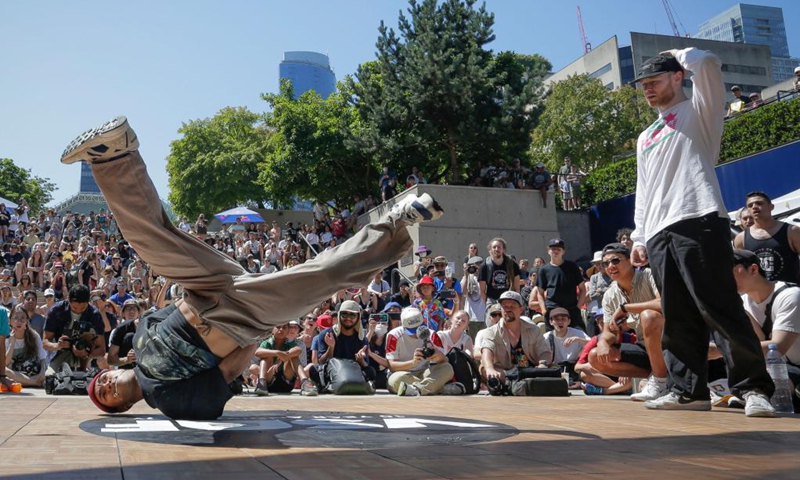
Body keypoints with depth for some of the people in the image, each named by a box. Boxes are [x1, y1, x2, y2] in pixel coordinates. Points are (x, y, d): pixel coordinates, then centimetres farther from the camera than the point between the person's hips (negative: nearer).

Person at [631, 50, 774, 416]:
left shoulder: (698, 109, 13)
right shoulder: (646, 137, 30)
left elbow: (707, 63, -6)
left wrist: (678, 53, 15)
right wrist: (638, 237, 16)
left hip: (699, 222, -6)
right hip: (658, 234, 7)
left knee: (720, 309, -12)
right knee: (677, 319, 5)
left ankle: (754, 388, -6)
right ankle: (688, 390, 8)